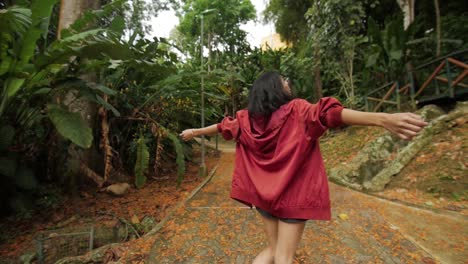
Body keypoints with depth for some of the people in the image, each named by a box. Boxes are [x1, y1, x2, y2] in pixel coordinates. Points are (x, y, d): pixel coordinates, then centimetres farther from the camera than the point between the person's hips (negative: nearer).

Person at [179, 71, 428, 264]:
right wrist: (383, 119, -40)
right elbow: (328, 114, -29)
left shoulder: (247, 119, 1)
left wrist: (195, 132, 31)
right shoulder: (295, 111, -13)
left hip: (263, 192, 5)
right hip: (293, 193, -5)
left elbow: (223, 125, 14)